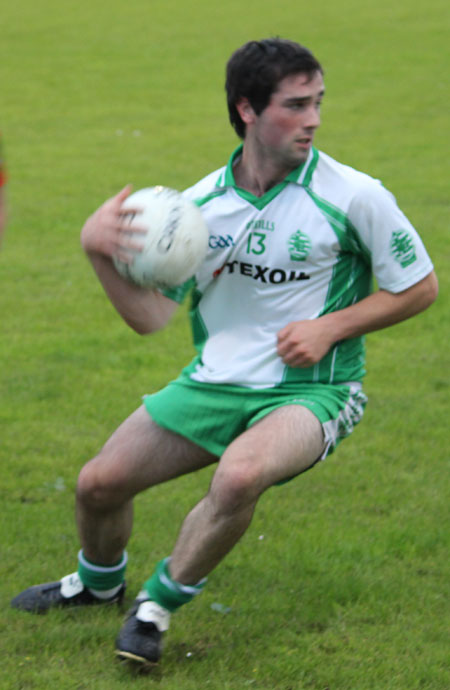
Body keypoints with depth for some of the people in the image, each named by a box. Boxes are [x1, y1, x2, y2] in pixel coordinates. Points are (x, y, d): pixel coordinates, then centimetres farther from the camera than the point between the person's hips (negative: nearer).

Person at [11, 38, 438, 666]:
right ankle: (99, 581, 40)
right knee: (100, 483, 2)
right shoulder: (200, 203, -3)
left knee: (241, 474, -35)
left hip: (310, 390, -4)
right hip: (215, 382, 4)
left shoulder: (353, 196, -13)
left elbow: (420, 287, -2)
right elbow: (150, 315, -3)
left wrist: (330, 328, -13)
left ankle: (157, 608, -10)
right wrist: (98, 251, -20)